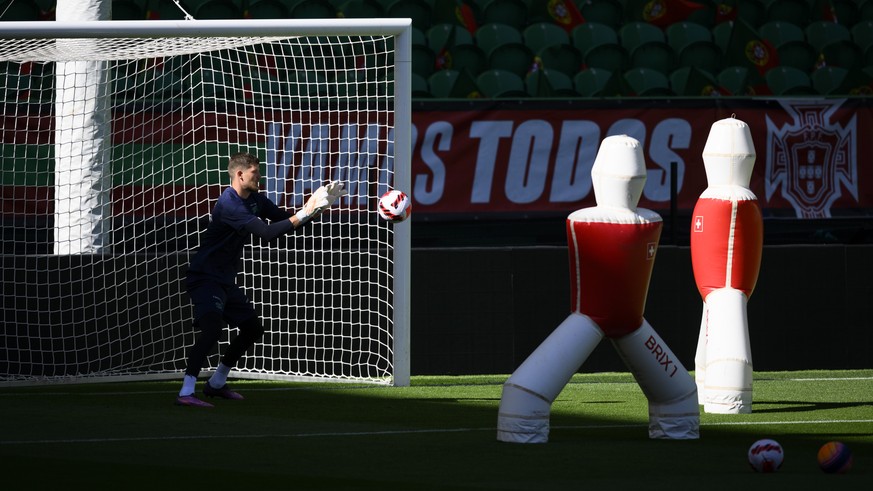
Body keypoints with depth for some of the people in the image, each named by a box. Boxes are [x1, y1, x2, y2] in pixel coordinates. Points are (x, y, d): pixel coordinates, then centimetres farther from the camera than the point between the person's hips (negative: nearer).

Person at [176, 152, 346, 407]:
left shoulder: (255, 200, 7)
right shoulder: (229, 204, -24)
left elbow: (286, 220, 11)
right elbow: (267, 232, -32)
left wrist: (317, 207, -5)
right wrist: (305, 213, -30)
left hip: (226, 280, 10)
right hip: (205, 277, -10)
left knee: (253, 328, 17)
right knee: (212, 326, -29)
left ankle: (216, 383, 30)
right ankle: (186, 393, -34)